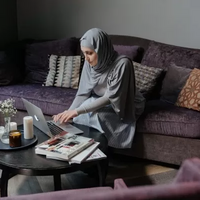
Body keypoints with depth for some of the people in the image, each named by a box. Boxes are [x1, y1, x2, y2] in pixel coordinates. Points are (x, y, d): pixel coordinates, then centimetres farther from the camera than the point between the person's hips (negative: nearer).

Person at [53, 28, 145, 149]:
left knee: (94, 115, -29)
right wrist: (68, 112, -24)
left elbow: (110, 97, -30)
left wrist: (77, 111, -35)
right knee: (81, 115, -23)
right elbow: (83, 93, -8)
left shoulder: (122, 64, -29)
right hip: (100, 102, 5)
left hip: (123, 106, -5)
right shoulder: (89, 63, -11)